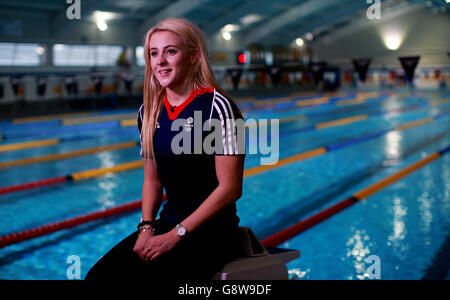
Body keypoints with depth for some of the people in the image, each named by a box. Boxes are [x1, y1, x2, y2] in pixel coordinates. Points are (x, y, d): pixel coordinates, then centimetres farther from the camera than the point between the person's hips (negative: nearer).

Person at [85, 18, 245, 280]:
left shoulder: (217, 106, -12)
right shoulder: (149, 112, 7)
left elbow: (230, 188, -14)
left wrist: (176, 235, -15)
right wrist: (146, 227, -3)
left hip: (212, 231, -5)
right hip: (168, 224, 5)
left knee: (146, 274, -24)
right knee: (99, 274, -13)